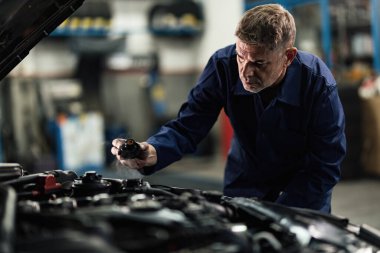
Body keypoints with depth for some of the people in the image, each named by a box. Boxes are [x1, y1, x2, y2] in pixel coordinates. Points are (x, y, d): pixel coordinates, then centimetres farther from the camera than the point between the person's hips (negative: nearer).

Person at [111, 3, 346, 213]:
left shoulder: (319, 85, -25)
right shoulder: (223, 64, -19)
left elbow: (325, 167, -19)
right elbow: (187, 127, -17)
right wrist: (151, 153, -39)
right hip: (243, 186, 2)